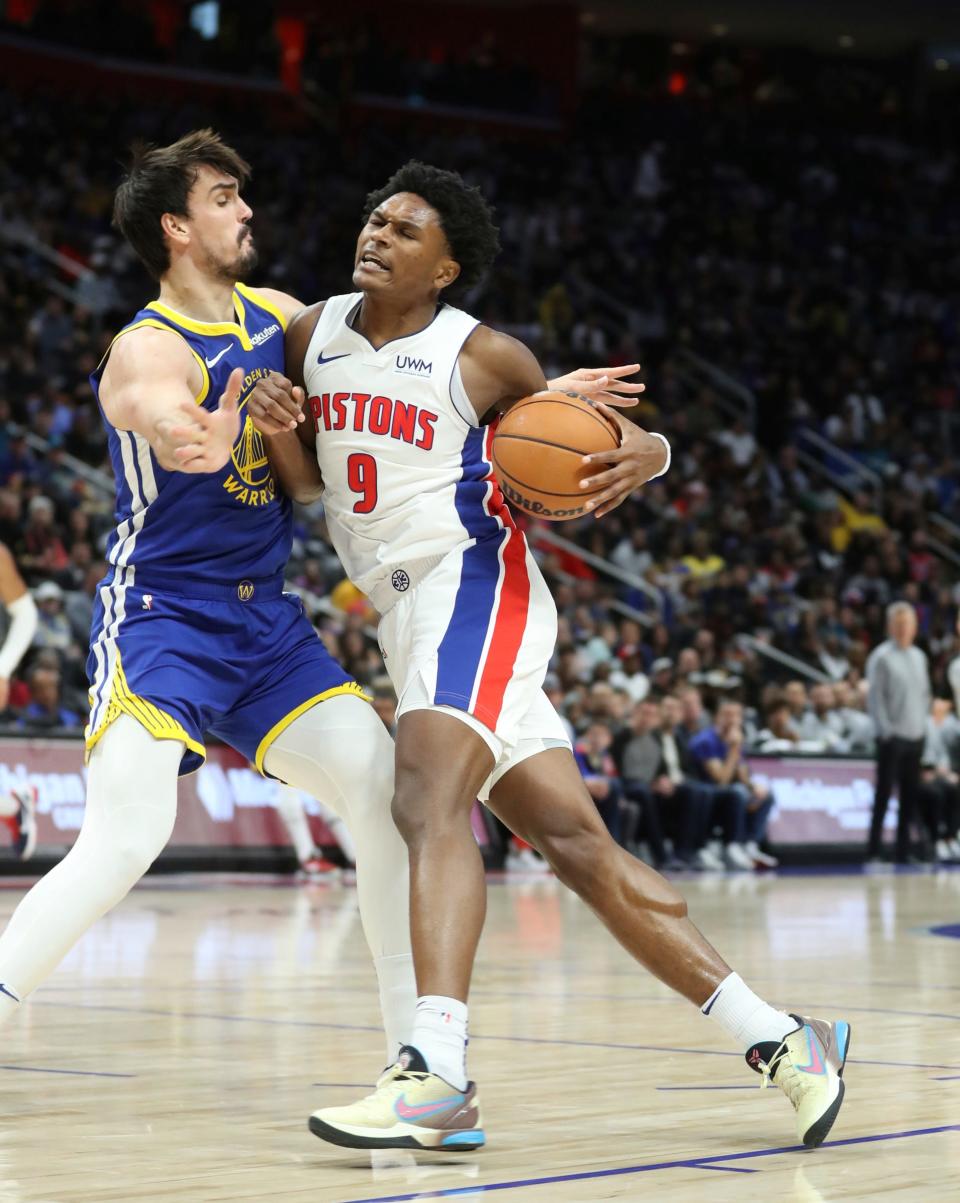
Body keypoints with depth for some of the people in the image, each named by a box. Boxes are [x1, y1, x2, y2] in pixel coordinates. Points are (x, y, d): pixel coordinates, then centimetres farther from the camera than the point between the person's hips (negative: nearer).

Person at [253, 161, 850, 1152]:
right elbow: (307, 485, 16)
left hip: (474, 582, -6)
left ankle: (435, 1079, -37)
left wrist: (643, 456, -18)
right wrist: (279, 428, -5)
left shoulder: (483, 357, -4)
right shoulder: (312, 335, 10)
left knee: (429, 800, -28)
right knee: (577, 848, 4)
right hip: (403, 615, 6)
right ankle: (779, 1040, 10)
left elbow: (596, 435, 5)